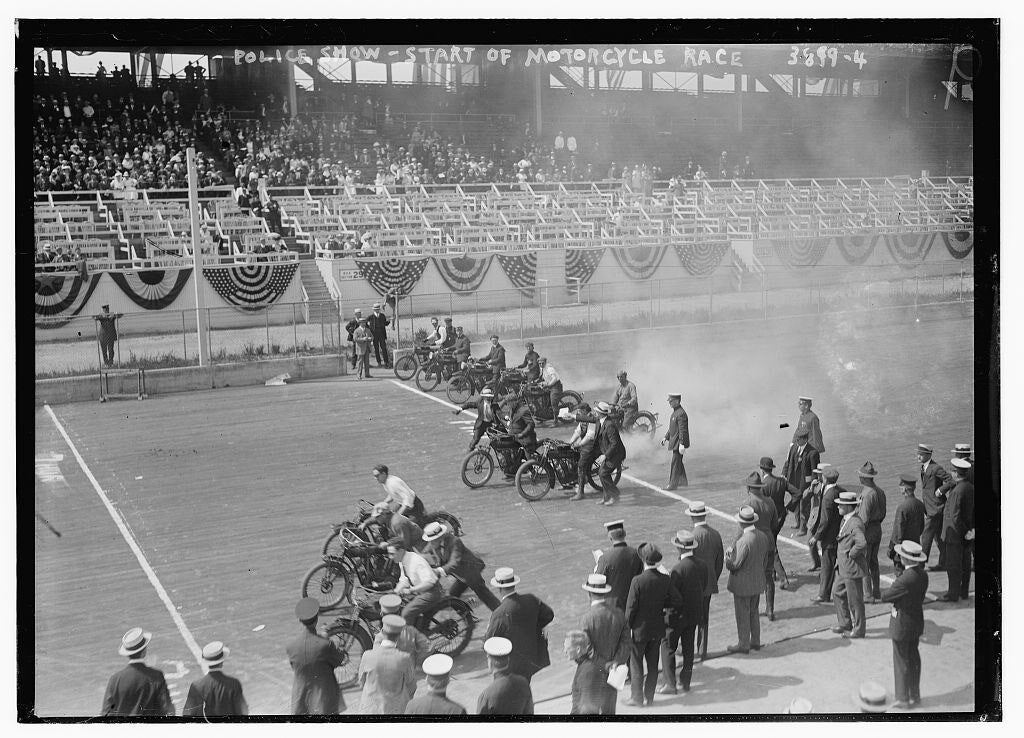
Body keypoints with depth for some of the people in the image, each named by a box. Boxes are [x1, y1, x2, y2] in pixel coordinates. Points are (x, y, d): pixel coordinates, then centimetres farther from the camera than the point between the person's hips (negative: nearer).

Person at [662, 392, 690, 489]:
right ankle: (683, 481, 32)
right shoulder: (675, 412, 12)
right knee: (678, 462, 19)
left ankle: (673, 484, -3)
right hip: (675, 442, 10)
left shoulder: (681, 414, -20)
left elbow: (683, 430, -24)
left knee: (675, 463, -6)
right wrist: (666, 438, 19)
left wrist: (682, 444, -27)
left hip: (679, 442, -10)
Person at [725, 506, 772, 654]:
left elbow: (734, 565, -21)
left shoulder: (744, 541, -28)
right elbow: (766, 561, 8)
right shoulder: (764, 536, -4)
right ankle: (755, 641, 30)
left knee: (742, 615, 6)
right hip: (758, 582, 8)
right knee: (754, 612, 20)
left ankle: (743, 644, 15)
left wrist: (728, 554, -3)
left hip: (742, 584, -8)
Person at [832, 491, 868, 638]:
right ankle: (845, 623, 31)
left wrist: (851, 554, -23)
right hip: (843, 567, 10)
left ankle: (858, 629, 15)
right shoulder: (845, 520, 8)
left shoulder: (855, 524, -23)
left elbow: (862, 543, -39)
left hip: (853, 568, -10)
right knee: (837, 593, 19)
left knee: (854, 600, 2)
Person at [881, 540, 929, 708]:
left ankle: (903, 698, 15)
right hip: (917, 621, 8)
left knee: (901, 662, 5)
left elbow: (884, 597, -21)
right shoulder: (923, 575, -2)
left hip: (902, 625, -8)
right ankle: (915, 696, 29)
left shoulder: (906, 579, -29)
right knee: (914, 659, 18)